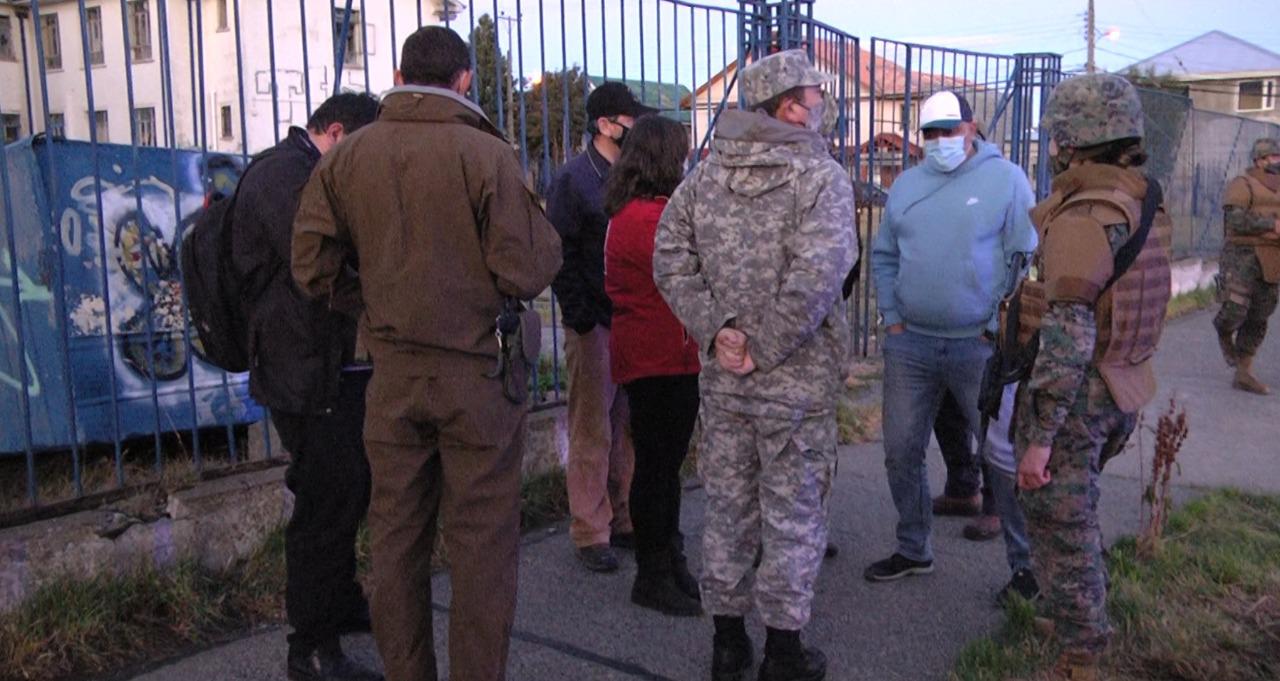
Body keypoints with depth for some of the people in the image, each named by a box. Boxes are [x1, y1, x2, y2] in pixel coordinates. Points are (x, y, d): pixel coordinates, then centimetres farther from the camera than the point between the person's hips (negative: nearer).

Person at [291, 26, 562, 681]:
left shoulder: (347, 157, 3)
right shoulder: (485, 153, -11)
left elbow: (313, 266, 2)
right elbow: (527, 271, -13)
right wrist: (546, 238, 7)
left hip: (391, 373, 5)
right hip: (477, 371, -4)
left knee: (395, 536, 15)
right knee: (481, 541, 5)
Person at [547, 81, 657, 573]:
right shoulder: (574, 178, -4)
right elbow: (561, 254, -9)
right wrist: (580, 314, -15)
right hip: (595, 324, -6)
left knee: (628, 429, 11)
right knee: (592, 433, 0)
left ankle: (624, 521, 21)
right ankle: (591, 534, 8)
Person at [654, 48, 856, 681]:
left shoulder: (705, 174, 5)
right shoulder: (821, 177, -11)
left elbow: (671, 259, -1)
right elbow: (814, 279, -23)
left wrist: (715, 329, -5)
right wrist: (765, 351, -14)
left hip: (721, 379, 5)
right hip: (797, 382, -5)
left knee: (726, 506, 16)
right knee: (792, 513, 9)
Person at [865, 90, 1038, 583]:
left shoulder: (1006, 179, -4)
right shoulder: (907, 185, 10)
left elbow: (1024, 259, -7)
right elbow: (883, 255, 16)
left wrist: (998, 328, -10)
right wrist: (891, 317, 6)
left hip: (978, 345, -4)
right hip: (910, 344, 5)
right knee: (901, 453, 10)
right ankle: (912, 550, 28)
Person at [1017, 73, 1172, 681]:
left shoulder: (1082, 217, -22)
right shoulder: (1142, 202, 7)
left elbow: (1067, 338, -26)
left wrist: (1039, 436, -22)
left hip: (1076, 395, -9)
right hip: (1120, 393, 9)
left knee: (1059, 526, 4)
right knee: (1075, 512, 25)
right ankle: (1082, 618, 42)